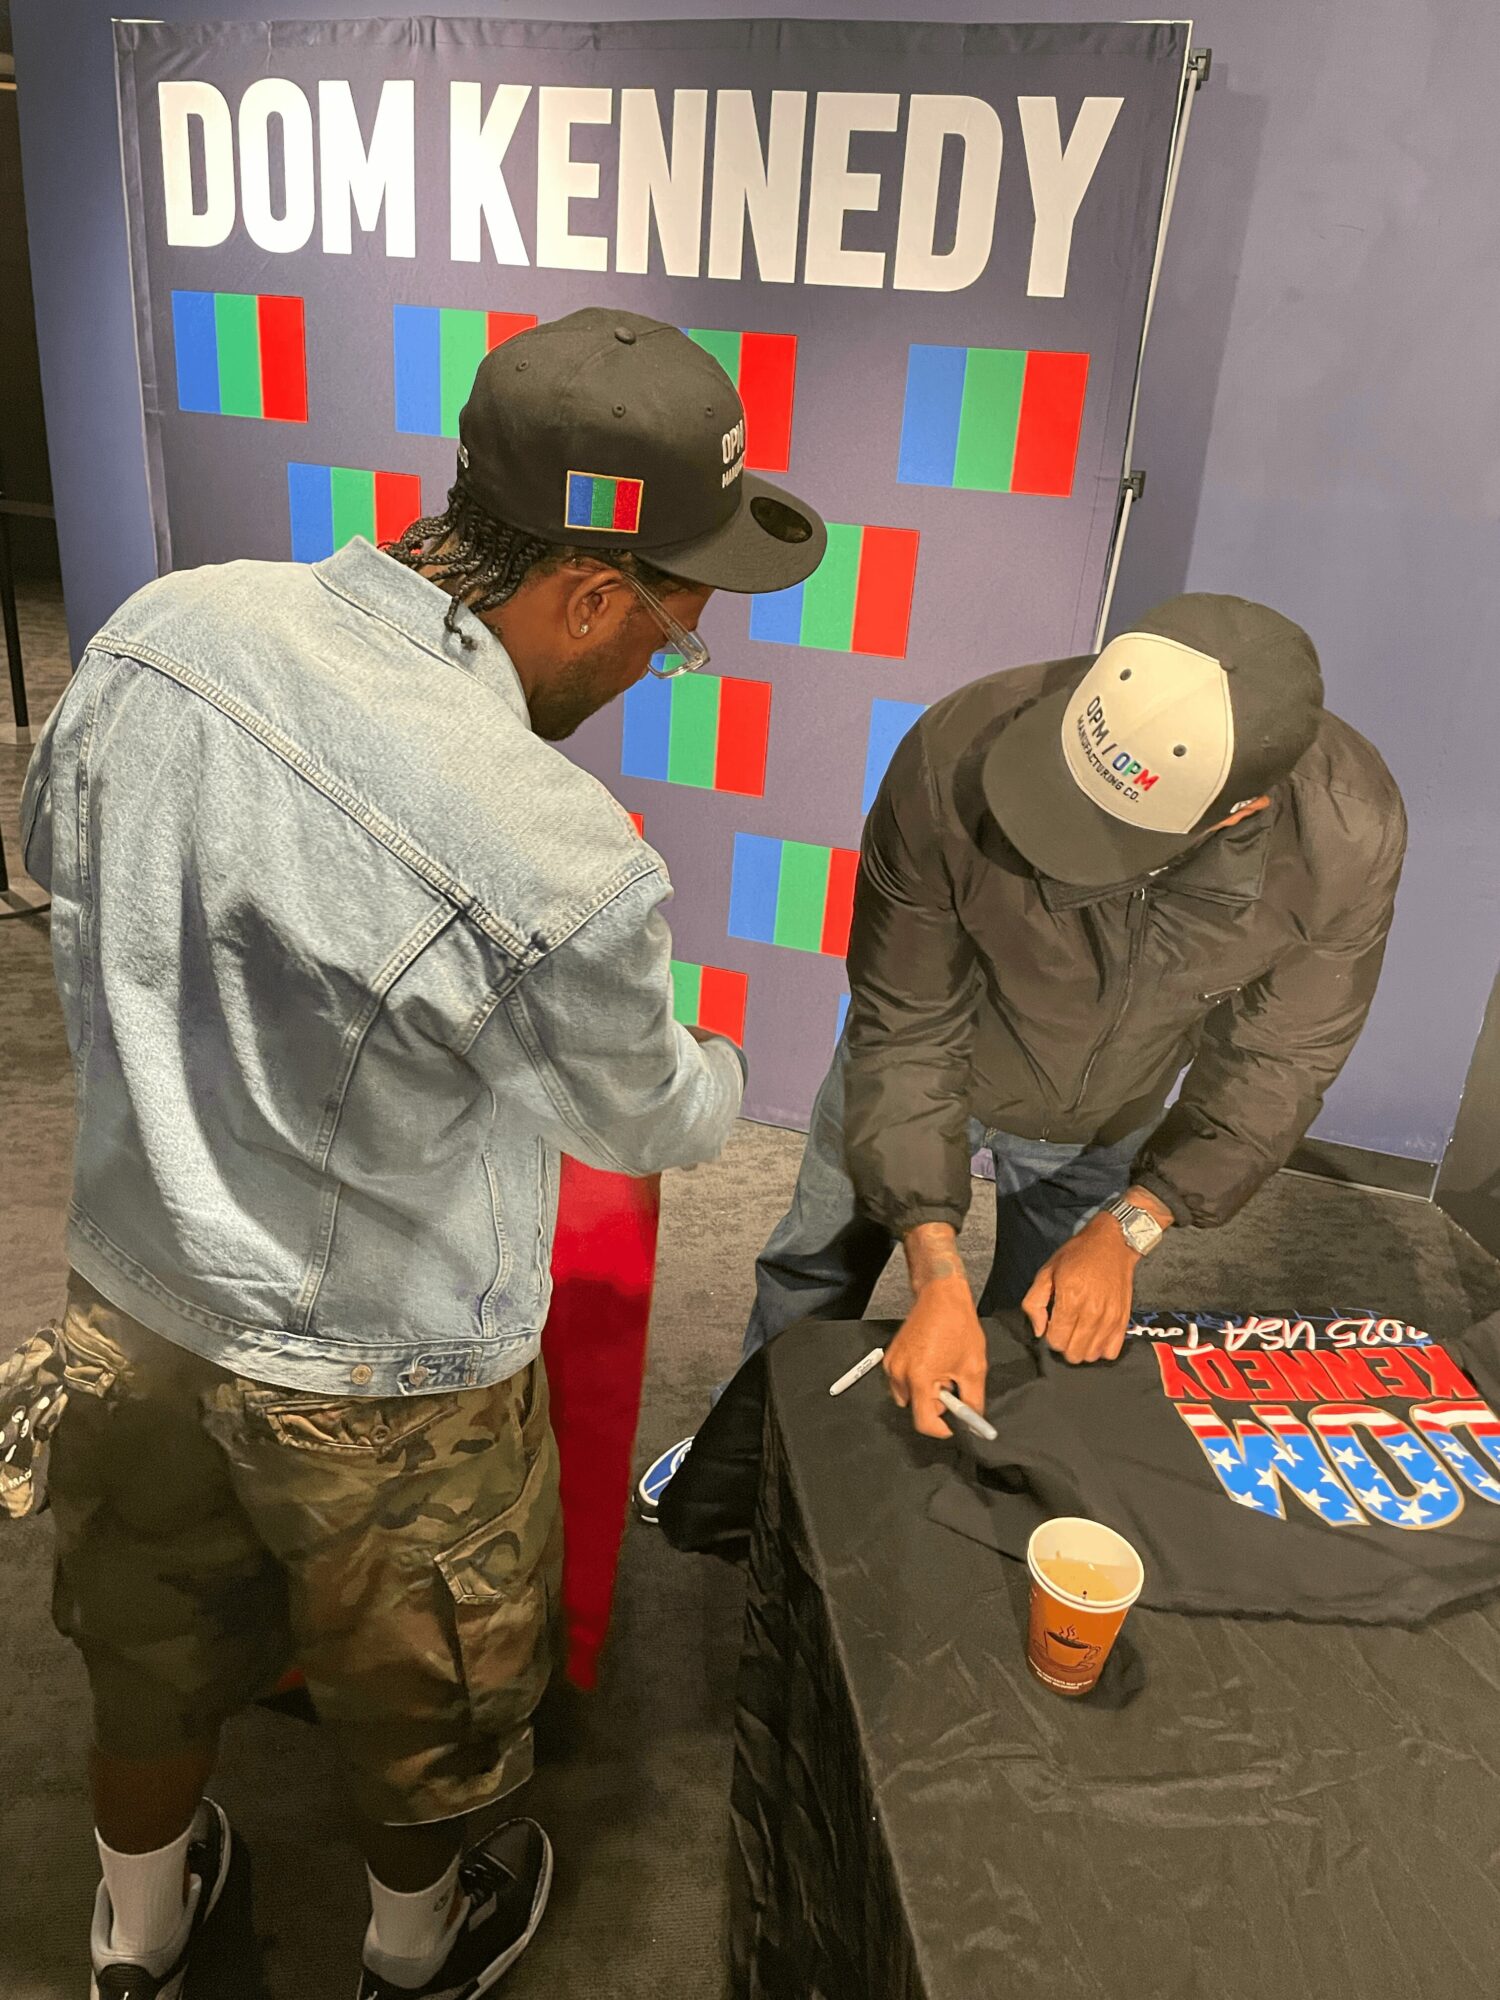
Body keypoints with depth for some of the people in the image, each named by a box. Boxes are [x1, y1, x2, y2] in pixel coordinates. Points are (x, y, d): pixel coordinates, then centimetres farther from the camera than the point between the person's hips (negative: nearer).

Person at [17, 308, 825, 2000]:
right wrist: (720, 1078, 11)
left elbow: (54, 849, 5)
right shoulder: (558, 868, -35)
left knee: (154, 1652, 31)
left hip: (131, 1303, 6)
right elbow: (641, 1123, -13)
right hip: (376, 1385, -5)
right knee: (418, 1699, 26)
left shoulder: (163, 626, -16)